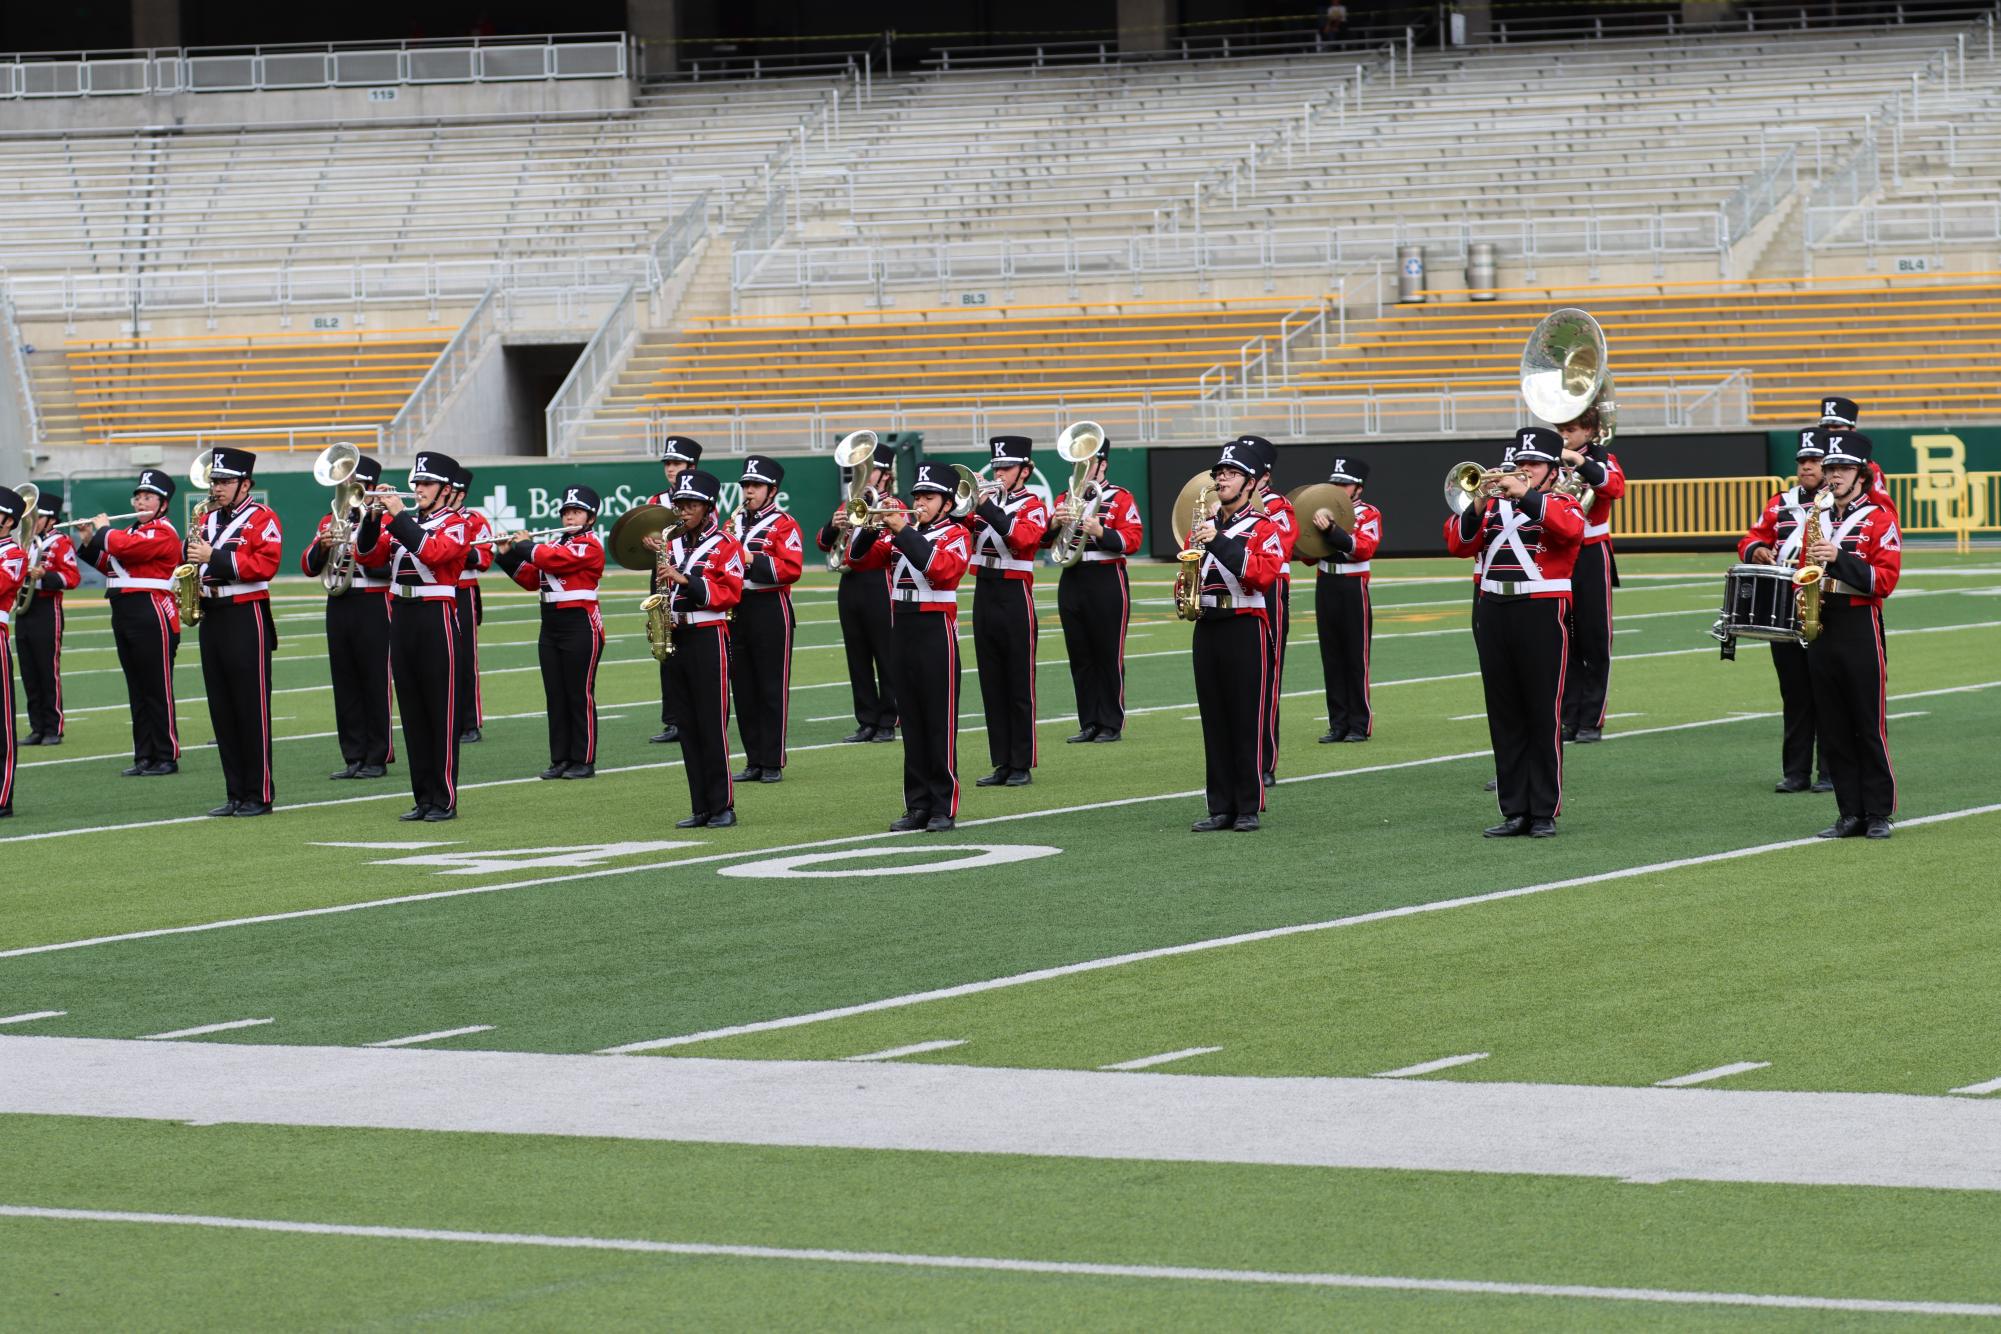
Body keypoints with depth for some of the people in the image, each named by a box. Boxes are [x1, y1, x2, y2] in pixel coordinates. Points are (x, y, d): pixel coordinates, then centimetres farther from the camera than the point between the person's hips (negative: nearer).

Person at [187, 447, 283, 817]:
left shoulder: (262, 518, -4)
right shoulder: (207, 520, 16)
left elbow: (265, 564, -17)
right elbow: (194, 561, 23)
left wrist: (215, 557, -20)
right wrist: (192, 552, 0)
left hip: (246, 618, -7)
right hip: (211, 618, 7)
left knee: (252, 710, -5)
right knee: (222, 711, 7)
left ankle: (260, 795, -1)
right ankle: (235, 793, 12)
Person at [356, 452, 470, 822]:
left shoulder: (455, 524, -3)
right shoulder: (398, 521, 14)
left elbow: (432, 552, -22)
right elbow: (368, 557, 6)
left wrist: (398, 517, -20)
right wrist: (373, 517, -7)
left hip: (436, 618, -6)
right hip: (401, 618, 6)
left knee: (441, 713, -3)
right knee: (412, 712, 8)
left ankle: (445, 800, -1)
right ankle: (423, 798, 12)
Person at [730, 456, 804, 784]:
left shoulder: (784, 525, -3)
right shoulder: (735, 523, 15)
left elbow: (791, 569, -14)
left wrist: (752, 559, -19)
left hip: (770, 612, -6)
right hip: (736, 610, 6)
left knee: (772, 690, -3)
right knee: (744, 690, 7)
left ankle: (774, 763, 1)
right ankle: (754, 762, 13)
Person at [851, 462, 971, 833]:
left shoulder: (956, 535, -1)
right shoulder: (900, 532, 15)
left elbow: (941, 567, -20)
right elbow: (861, 560, 9)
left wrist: (903, 531, -21)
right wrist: (872, 527, -9)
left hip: (936, 631, -6)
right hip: (901, 631, 6)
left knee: (940, 721, -3)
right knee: (912, 722, 7)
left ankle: (944, 807, -1)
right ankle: (917, 805, 10)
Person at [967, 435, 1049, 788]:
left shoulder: (1033, 506, -3)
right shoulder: (984, 502, 13)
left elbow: (1022, 537, -23)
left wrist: (988, 507, -25)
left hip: (1015, 600, -6)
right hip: (983, 598, 6)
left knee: (1019, 688, 0)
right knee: (992, 687, 7)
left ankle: (1022, 765, 4)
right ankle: (1002, 763, 12)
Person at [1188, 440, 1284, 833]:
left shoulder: (1263, 527, -3)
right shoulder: (1203, 527, 14)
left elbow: (1264, 574, -19)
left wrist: (1220, 543, -23)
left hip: (1245, 628, -6)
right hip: (1207, 628, 6)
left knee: (1246, 721, -4)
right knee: (1213, 720, 6)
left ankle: (1249, 809, 0)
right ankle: (1220, 808, 9)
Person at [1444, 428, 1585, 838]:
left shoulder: (1561, 505, 2)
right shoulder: (1494, 506, 13)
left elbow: (1571, 528, -22)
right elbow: (1458, 543, 2)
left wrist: (1525, 494, -24)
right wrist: (1479, 504, -13)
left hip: (1542, 616, -4)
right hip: (1494, 614, 5)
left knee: (1543, 717, -1)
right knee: (1504, 718, 6)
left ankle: (1545, 812, 3)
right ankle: (1515, 811, 12)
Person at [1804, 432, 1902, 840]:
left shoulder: (1879, 520, -3)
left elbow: (1886, 580, -12)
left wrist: (1838, 558, -21)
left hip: (1860, 627, -6)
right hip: (1821, 627, 6)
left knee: (1870, 725, -3)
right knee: (1832, 727, 5)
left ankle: (1879, 814, 2)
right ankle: (1850, 814, 10)